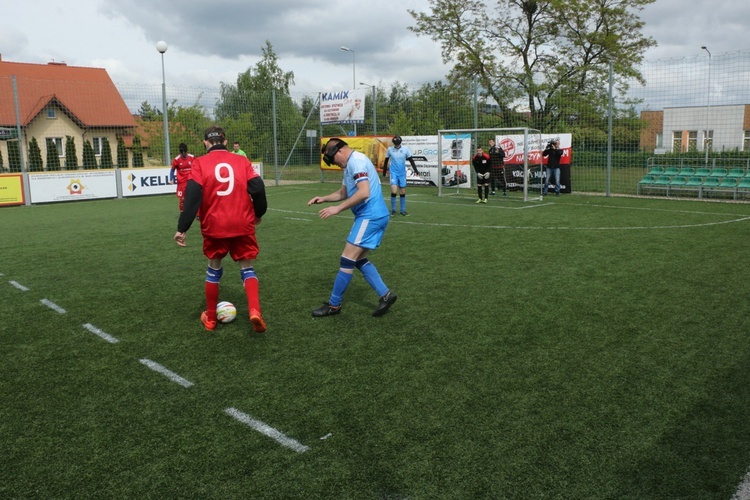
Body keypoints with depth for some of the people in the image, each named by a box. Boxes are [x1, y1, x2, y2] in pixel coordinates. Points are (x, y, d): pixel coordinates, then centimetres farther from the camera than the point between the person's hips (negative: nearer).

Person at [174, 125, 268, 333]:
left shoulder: (200, 163, 1)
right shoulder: (242, 161, 5)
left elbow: (192, 195, -9)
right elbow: (258, 188, -2)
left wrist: (182, 228, -8)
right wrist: (258, 214, 14)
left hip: (214, 226, 0)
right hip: (243, 226, 0)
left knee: (213, 270, 19)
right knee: (247, 269, 11)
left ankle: (210, 318, 28)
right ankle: (254, 311, -12)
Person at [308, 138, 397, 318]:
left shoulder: (356, 161, -14)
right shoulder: (350, 165, 19)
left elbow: (364, 192, -24)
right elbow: (343, 192, 29)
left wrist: (337, 208, -20)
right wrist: (323, 199, 14)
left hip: (370, 217, -11)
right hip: (371, 216, 11)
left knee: (348, 259, -7)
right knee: (359, 259, 13)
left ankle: (333, 305, 2)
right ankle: (385, 294, 13)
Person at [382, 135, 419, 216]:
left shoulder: (405, 149, -4)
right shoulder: (390, 149, -3)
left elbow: (411, 160, 1)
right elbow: (386, 161, 9)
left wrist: (415, 170, -9)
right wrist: (384, 172, 15)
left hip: (402, 173, 2)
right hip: (394, 173, -1)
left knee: (403, 192, 6)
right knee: (394, 191, -14)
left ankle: (402, 210, 18)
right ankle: (393, 210, 0)